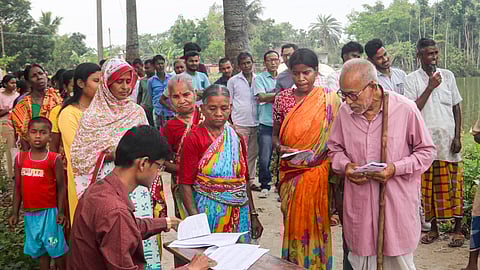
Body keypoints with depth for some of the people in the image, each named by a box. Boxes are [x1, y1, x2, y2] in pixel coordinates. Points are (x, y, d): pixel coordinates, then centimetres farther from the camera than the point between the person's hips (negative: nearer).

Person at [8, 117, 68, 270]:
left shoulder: (55, 159, -8)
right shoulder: (20, 158, 2)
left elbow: (61, 187, -5)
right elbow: (18, 187, 6)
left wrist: (61, 212, -8)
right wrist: (15, 213, 5)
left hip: (49, 211, -3)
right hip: (29, 213, 4)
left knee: (55, 247, 6)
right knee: (39, 249, 14)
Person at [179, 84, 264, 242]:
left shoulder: (237, 137, 9)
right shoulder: (193, 139, -6)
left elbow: (245, 179, 14)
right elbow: (186, 184, -10)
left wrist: (253, 215, 12)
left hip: (239, 214, 4)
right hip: (208, 212, -4)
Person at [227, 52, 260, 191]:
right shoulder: (233, 81, 3)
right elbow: (229, 104, 4)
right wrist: (230, 122, -3)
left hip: (256, 122, 3)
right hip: (240, 123, -3)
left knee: (253, 153, 9)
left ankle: (251, 181, 18)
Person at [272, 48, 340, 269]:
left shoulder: (330, 99, -2)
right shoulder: (282, 98, 3)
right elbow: (275, 135, 11)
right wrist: (280, 147, -10)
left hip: (319, 173, -1)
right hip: (291, 172, 2)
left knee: (317, 224, 5)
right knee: (293, 222, 8)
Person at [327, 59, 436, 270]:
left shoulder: (406, 109, -10)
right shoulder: (344, 111, 0)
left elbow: (426, 151, -2)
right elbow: (335, 148, 14)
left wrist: (396, 169, -16)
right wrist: (344, 165, -7)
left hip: (397, 204, -3)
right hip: (358, 206, 3)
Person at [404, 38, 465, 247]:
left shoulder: (447, 76, 6)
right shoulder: (412, 79, 0)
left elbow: (456, 108, 8)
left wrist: (457, 137, 0)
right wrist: (430, 87, -14)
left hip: (448, 141, 1)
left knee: (453, 186, 2)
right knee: (428, 187, 5)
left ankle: (458, 229, 11)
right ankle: (433, 228, 18)